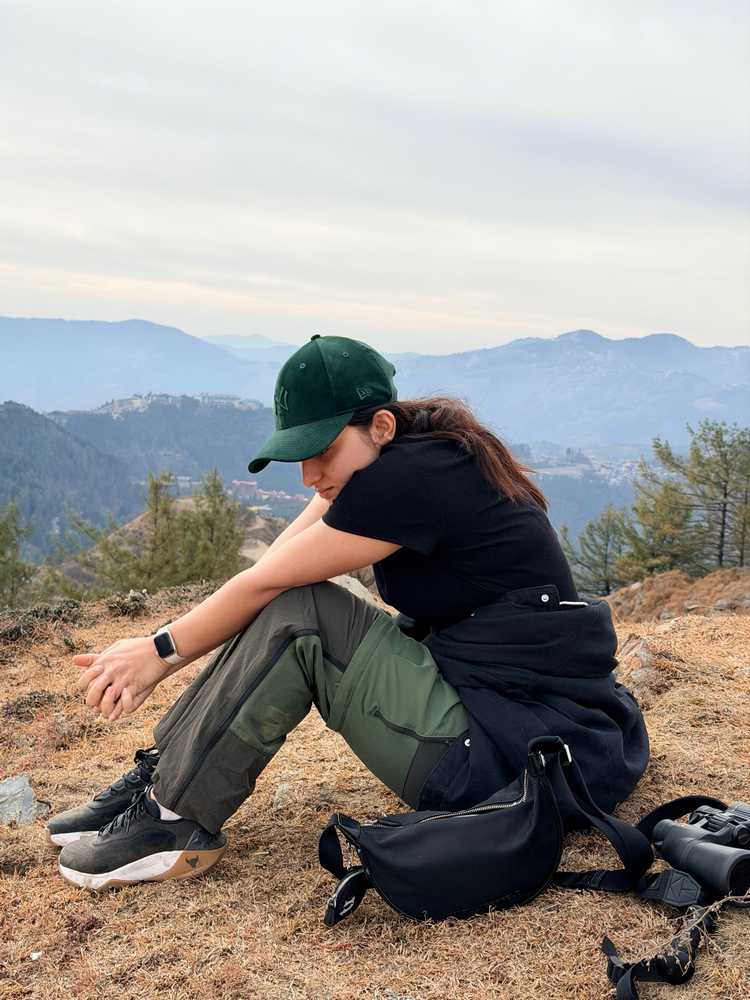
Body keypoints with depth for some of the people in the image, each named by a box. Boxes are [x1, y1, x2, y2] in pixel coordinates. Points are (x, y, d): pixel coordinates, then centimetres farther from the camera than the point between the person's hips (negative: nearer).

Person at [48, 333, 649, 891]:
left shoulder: (408, 477, -21)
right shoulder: (429, 456, 7)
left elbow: (263, 584, -13)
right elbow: (270, 569, 2)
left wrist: (161, 651, 2)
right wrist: (156, 659, -4)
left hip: (507, 747, -10)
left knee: (296, 616, -14)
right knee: (280, 614, 8)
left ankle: (176, 820, -3)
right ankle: (164, 776, 10)